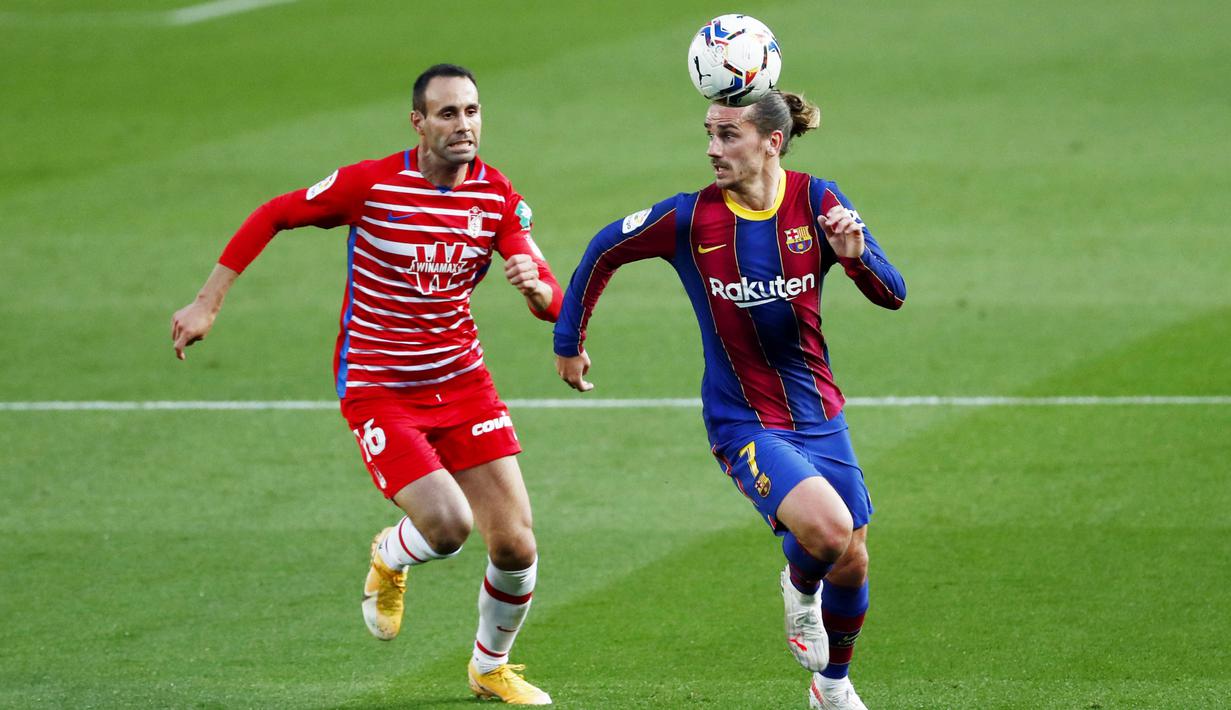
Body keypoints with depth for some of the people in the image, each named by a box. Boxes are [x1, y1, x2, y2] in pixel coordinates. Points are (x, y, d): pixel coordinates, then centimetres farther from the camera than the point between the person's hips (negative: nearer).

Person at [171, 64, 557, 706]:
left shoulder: (498, 196, -3)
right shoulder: (370, 184, -14)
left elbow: (552, 304, -3)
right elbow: (272, 216, -2)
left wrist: (535, 286, -28)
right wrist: (208, 303, -4)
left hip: (461, 380, 4)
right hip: (376, 386, -4)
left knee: (515, 544, -3)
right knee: (447, 526, -23)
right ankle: (390, 559, 16)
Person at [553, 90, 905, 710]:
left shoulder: (815, 201, -8)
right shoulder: (690, 218, -13)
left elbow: (892, 296, -9)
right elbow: (605, 251, 4)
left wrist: (856, 253, -30)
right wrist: (568, 342, 10)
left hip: (819, 414, 3)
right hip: (744, 422, -3)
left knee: (850, 565, 10)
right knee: (826, 528, -28)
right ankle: (800, 587, 9)